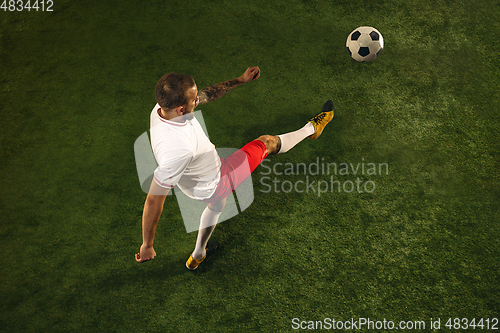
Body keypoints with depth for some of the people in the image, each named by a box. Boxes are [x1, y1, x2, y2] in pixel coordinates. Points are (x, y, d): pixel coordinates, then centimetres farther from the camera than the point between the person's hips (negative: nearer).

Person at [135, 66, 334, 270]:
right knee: (267, 142, 8)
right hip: (215, 184, -7)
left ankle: (197, 256, 61)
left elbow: (205, 95, -2)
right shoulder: (177, 149, -46)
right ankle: (310, 129, 38)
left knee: (217, 204, 41)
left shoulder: (166, 106, -22)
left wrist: (240, 80, -2)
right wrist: (147, 246, -28)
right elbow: (154, 200, -38)